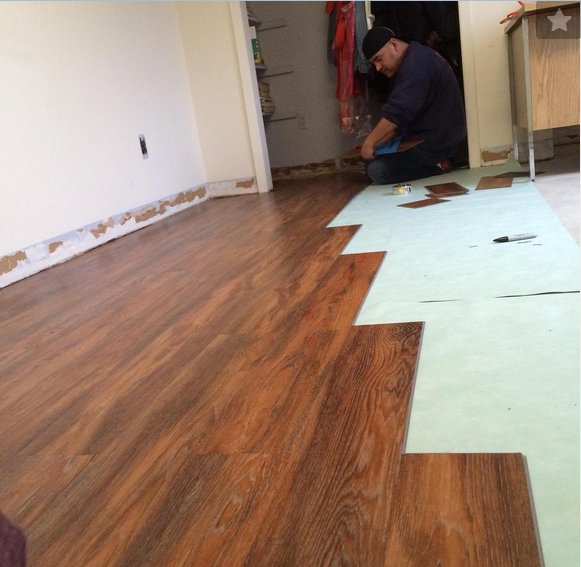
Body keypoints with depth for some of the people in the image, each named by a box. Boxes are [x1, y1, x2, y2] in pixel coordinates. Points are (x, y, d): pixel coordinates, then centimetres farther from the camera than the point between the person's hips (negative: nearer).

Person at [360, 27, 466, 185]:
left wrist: (370, 142, -23)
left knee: (377, 171, -21)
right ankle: (432, 164, 5)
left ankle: (436, 170, -9)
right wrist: (374, 143, 0)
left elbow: (397, 112, -30)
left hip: (436, 141, -11)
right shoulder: (405, 66, 15)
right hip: (422, 136, 11)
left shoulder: (417, 63, -20)